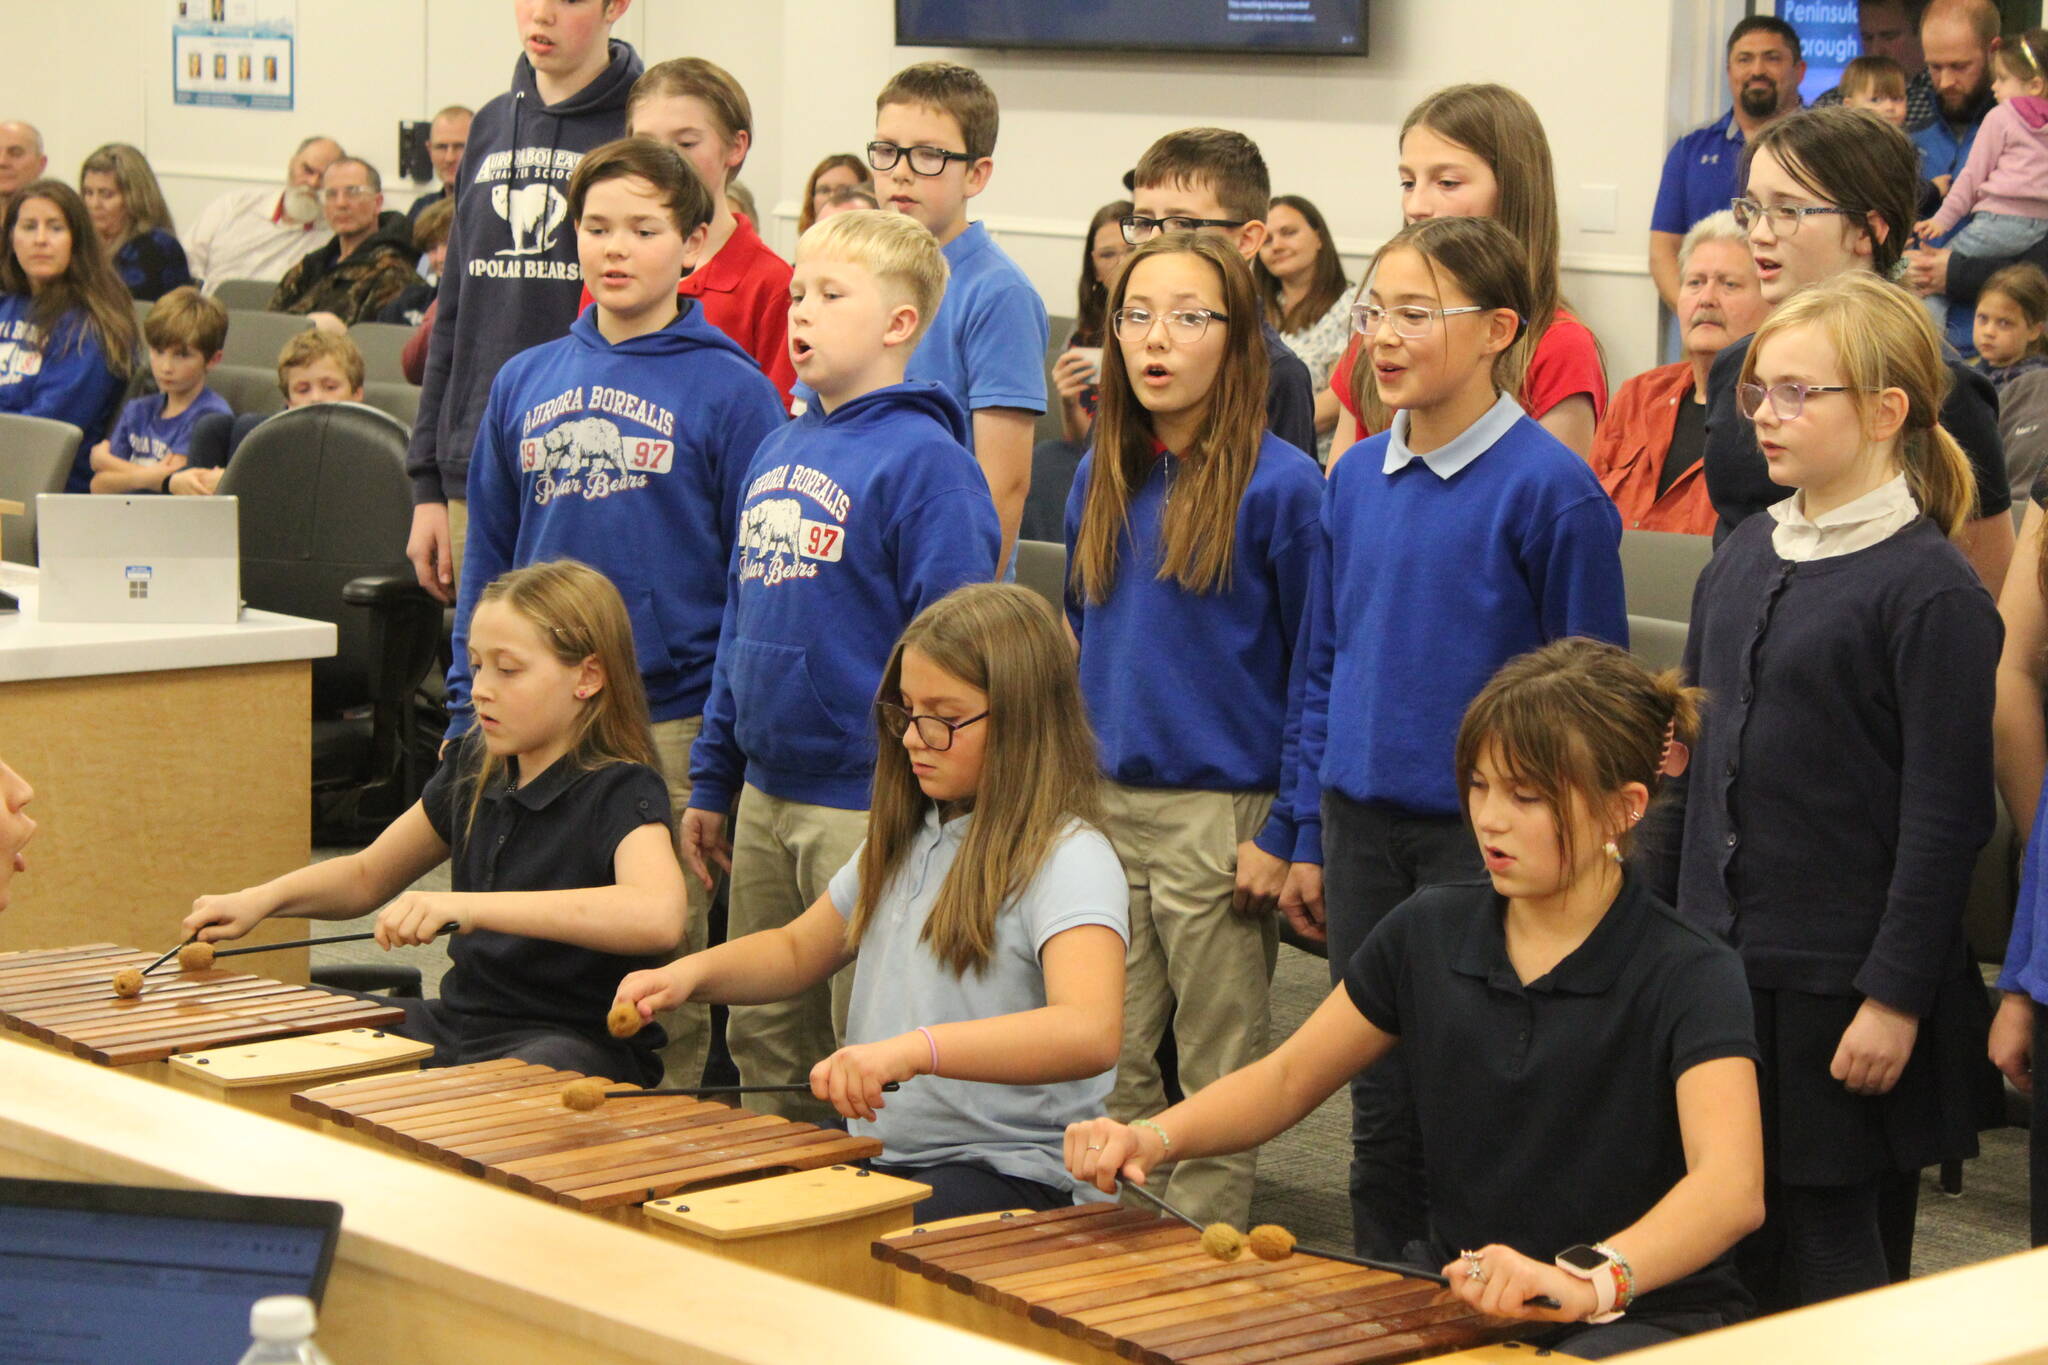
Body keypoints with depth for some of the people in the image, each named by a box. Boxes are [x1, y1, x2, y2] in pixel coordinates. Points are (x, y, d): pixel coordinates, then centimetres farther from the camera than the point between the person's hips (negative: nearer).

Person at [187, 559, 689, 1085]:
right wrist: (263, 899, 3)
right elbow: (367, 875, 23)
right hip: (462, 1021, 8)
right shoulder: (475, 766, 9)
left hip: (581, 1044, -8)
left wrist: (470, 906, -41)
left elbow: (658, 918, -37)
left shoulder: (622, 793, -14)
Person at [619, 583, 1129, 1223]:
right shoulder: (906, 840, 15)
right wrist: (693, 971, 7)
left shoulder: (1068, 858, -13)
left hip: (1009, 1176, -8)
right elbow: (799, 951, 28)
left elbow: (1090, 1033, -30)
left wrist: (914, 1048, -42)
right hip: (881, 1157, 8)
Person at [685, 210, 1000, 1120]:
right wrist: (711, 780, 18)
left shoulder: (924, 459, -12)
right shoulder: (778, 452, 12)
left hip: (869, 805, -8)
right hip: (765, 796, 8)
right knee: (762, 1041, 17)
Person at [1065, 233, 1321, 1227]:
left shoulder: (1279, 484, -9)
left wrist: (1284, 835, -12)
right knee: (1109, 1061, 10)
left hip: (1221, 816, -5)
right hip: (1100, 806, 5)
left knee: (1219, 1070, 5)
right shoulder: (1104, 475, 8)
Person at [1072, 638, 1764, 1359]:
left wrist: (1587, 1280, -49)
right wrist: (1153, 1138, -5)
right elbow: (1286, 1078, 16)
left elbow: (1731, 1187, -29)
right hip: (1453, 1295, 5)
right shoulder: (1429, 933, 6)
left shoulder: (1691, 979, -12)